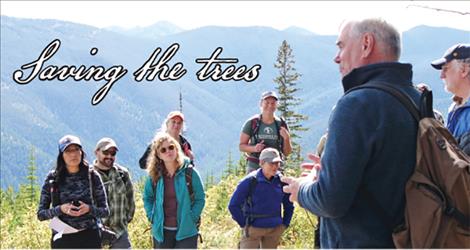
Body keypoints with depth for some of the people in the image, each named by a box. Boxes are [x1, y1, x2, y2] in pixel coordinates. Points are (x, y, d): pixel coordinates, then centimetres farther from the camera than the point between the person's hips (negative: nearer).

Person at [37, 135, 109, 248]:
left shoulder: (92, 176, 2)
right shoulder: (52, 178, 2)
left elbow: (105, 211, 6)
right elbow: (41, 214, 3)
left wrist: (89, 209, -14)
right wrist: (60, 209, -14)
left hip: (89, 239, 0)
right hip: (62, 240, 0)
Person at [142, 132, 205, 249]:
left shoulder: (189, 172, -7)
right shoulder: (154, 175, 1)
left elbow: (200, 198, -1)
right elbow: (147, 197, 15)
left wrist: (191, 218, -9)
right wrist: (152, 216, 3)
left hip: (186, 231, -3)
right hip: (161, 232, 3)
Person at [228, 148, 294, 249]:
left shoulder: (281, 181, -1)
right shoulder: (250, 181, -14)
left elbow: (289, 205, 15)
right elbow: (233, 205, -9)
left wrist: (284, 224, 9)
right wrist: (244, 224, -8)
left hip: (275, 229, 4)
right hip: (253, 229, -4)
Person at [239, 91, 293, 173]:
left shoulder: (281, 124, 5)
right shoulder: (252, 123, 1)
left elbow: (286, 153, 8)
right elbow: (241, 146, 5)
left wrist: (286, 139, -11)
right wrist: (254, 148, -14)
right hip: (254, 167, -1)